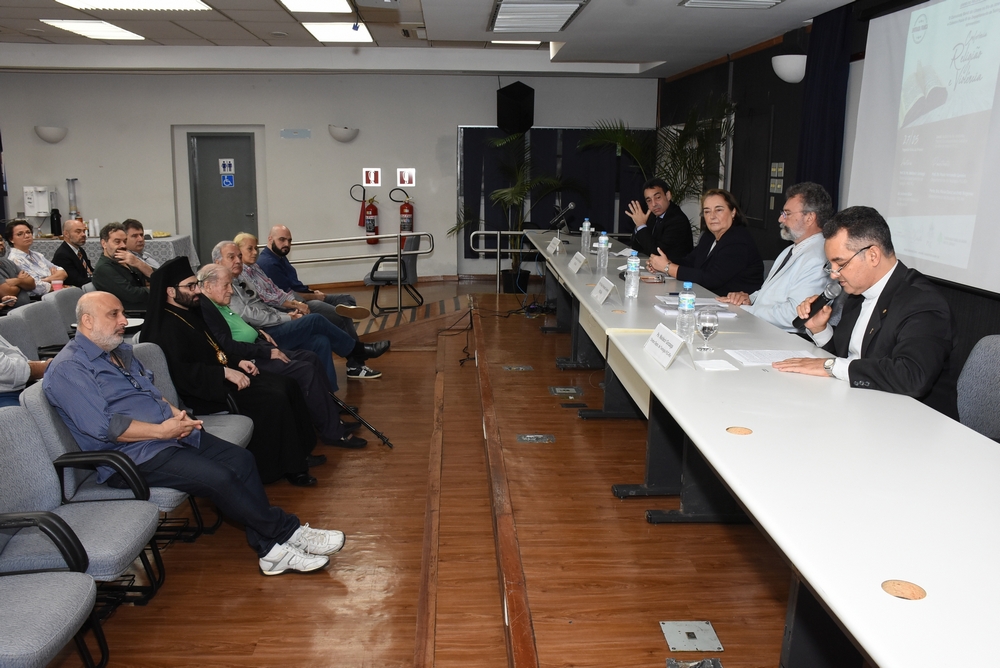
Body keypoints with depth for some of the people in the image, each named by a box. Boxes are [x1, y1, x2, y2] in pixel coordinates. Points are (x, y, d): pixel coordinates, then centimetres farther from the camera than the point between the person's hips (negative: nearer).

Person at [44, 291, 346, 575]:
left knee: (240, 459, -8)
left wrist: (176, 414, 5)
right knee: (218, 476, -24)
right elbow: (102, 427, -20)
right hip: (131, 456, -9)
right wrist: (161, 430, -17)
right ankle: (285, 531, -8)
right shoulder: (68, 369, -11)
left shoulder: (119, 350, 17)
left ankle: (271, 548, -9)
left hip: (170, 432, 9)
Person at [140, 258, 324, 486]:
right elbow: (184, 372, -27)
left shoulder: (190, 312, 13)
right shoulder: (167, 327, -17)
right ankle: (285, 467, -10)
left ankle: (298, 454, 6)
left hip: (221, 375, 10)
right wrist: (226, 372, -27)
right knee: (274, 399, -23)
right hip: (203, 392, -10)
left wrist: (238, 362, 7)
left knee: (287, 385, 1)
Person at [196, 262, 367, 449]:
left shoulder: (216, 304, 12)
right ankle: (332, 432, -9)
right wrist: (268, 352, -20)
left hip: (257, 348, 11)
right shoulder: (204, 308, -20)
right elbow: (228, 346, -26)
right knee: (305, 370, -18)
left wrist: (258, 333, 9)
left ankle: (334, 414, 15)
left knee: (310, 358, 9)